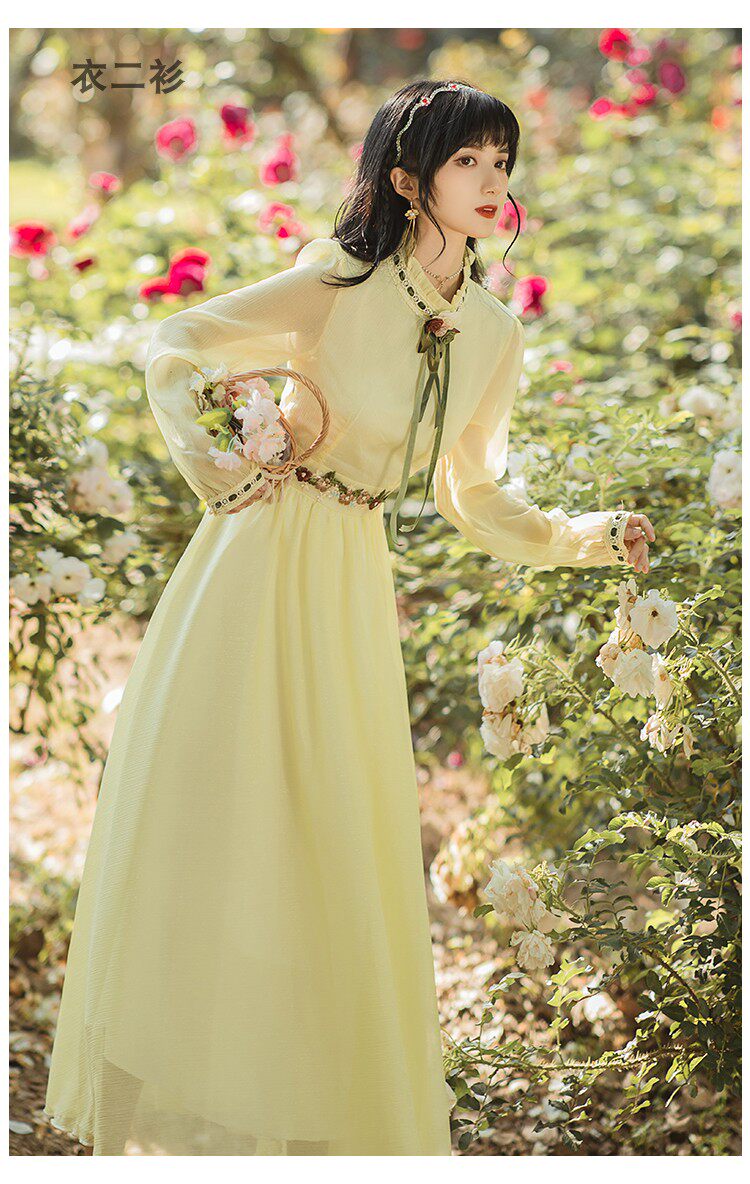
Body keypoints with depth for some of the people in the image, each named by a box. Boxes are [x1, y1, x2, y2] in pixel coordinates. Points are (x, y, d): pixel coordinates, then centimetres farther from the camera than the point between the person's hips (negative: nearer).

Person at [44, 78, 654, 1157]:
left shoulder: (494, 336, 6)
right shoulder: (340, 285, -9)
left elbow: (473, 500, 11)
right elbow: (172, 351, -3)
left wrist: (588, 537, -2)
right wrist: (216, 474, -13)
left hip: (353, 587, 4)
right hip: (260, 563, -4)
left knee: (341, 840, 6)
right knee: (210, 815, -2)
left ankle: (334, 1111, 19)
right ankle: (186, 1086, 11)